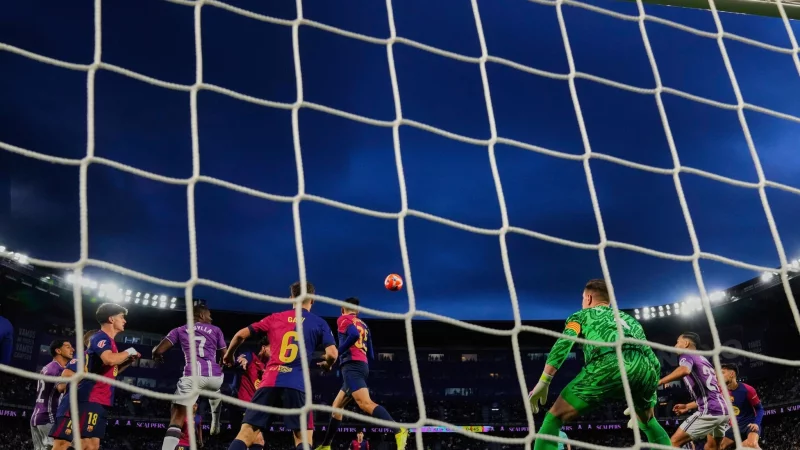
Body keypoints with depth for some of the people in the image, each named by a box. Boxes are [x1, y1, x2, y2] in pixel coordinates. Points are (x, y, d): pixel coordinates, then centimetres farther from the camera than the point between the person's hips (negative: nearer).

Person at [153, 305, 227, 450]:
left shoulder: (180, 330, 18)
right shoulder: (216, 330, 19)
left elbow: (158, 350, 12)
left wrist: (157, 356, 36)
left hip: (192, 376, -2)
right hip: (215, 376, 2)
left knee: (176, 419, -3)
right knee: (215, 392, 41)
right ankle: (215, 423, 39)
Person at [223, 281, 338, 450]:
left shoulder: (275, 318, 16)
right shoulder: (319, 323, 9)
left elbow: (241, 334, 16)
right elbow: (332, 354, -2)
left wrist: (229, 355, 34)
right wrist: (326, 364, 22)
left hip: (270, 381, 2)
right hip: (296, 384, -2)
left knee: (246, 433, 3)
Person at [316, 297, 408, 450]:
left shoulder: (343, 319, 4)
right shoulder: (364, 325, 24)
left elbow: (354, 335, -18)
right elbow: (371, 355, 20)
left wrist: (337, 353, -9)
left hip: (352, 366, -9)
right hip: (363, 366, 9)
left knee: (365, 403, -25)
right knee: (337, 406, 21)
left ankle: (399, 431, -43)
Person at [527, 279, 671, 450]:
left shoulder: (582, 315, 28)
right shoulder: (630, 320, 40)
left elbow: (564, 342, 7)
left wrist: (543, 382, 2)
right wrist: (649, 401, 42)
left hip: (608, 365, -4)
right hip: (643, 368, 4)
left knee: (554, 419, 7)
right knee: (648, 422, 34)